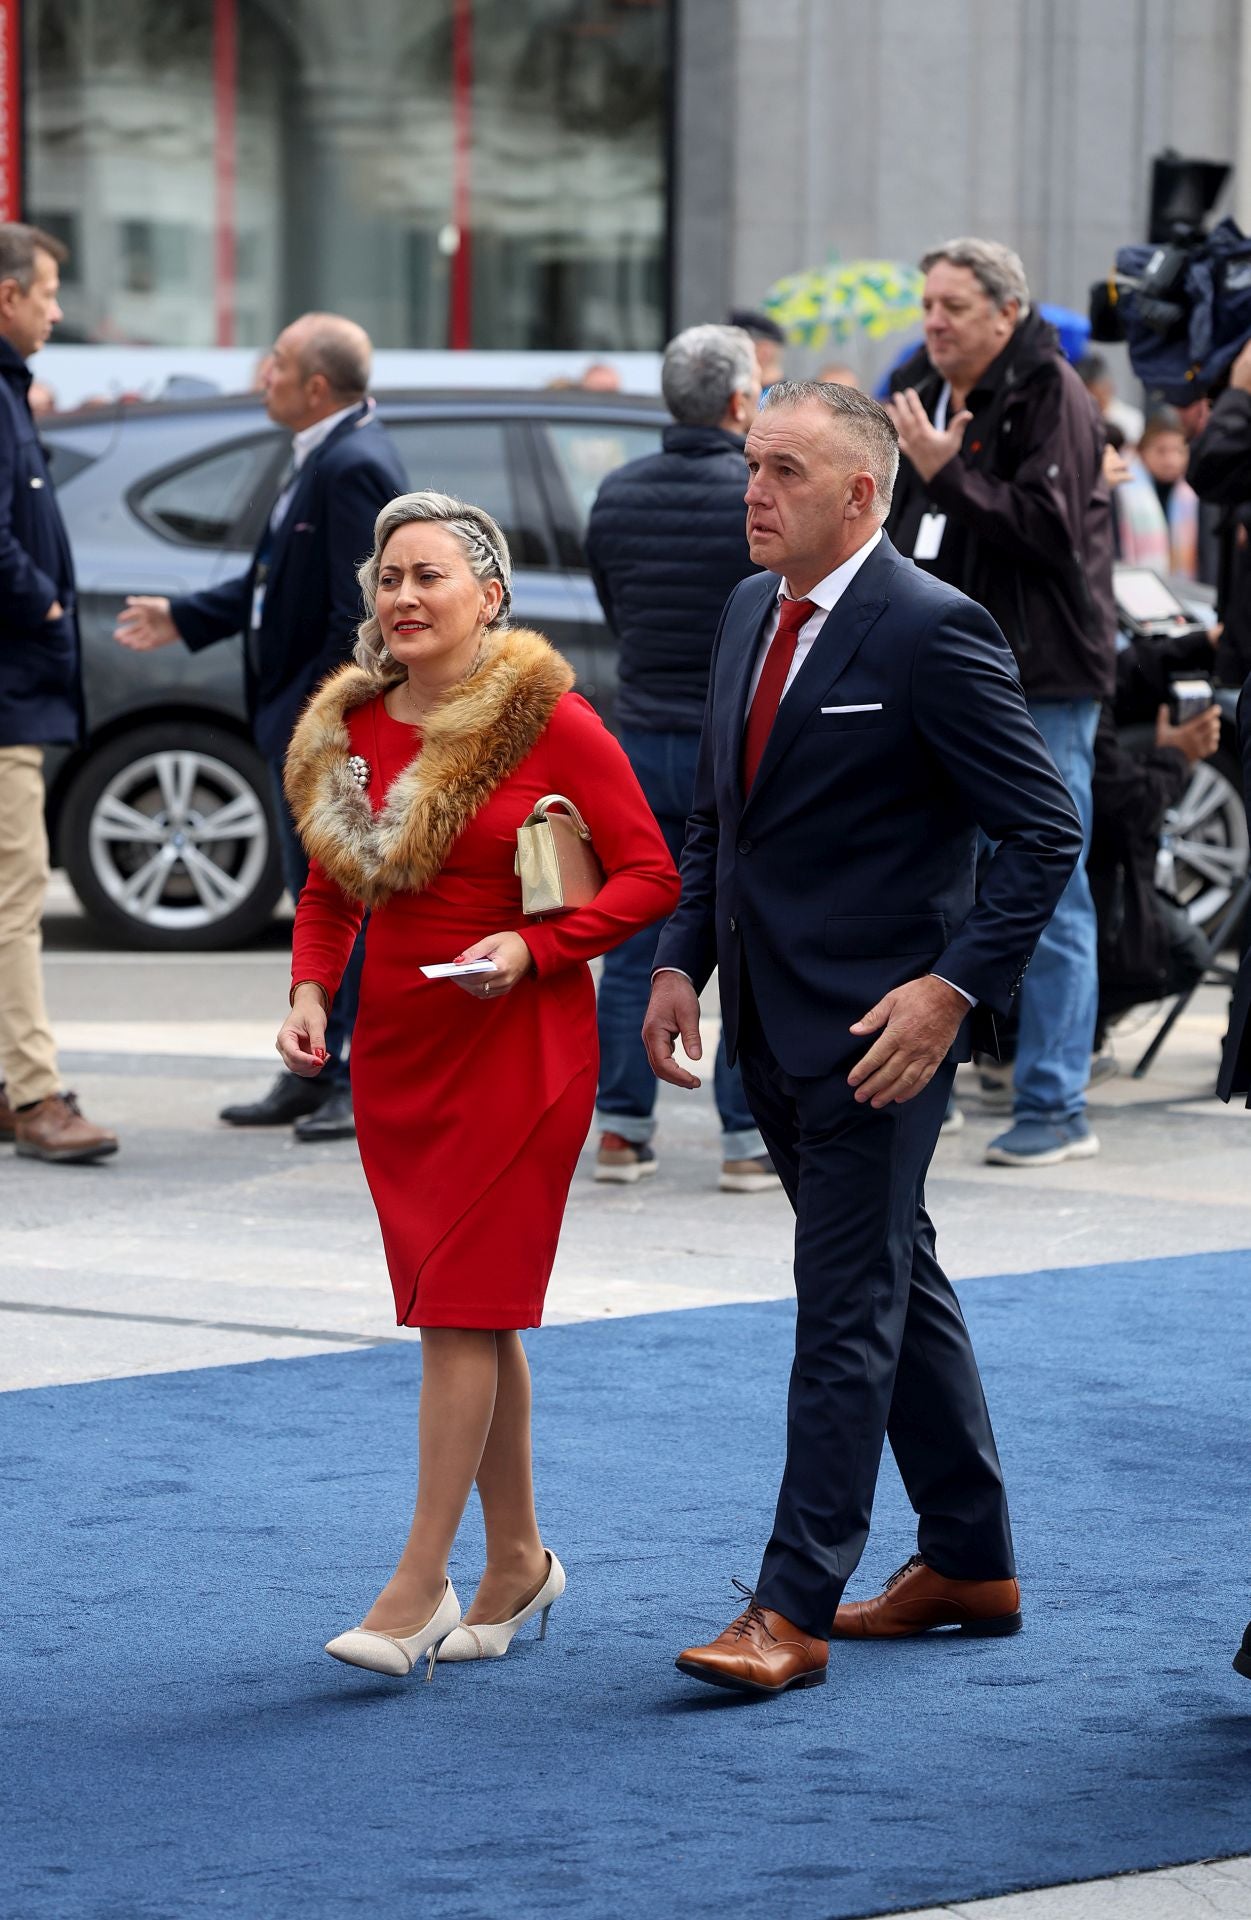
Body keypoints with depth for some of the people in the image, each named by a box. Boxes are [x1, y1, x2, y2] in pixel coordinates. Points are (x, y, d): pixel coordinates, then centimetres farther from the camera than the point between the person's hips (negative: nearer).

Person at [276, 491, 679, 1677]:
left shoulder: (551, 723, -10)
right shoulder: (347, 729, 5)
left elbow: (650, 876, -7)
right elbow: (328, 890, 15)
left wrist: (534, 947, -19)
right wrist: (310, 991, -2)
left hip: (519, 1046, -6)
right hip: (394, 1045, 6)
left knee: (464, 1310, -8)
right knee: (465, 1312, 11)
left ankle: (417, 1587, -8)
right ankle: (517, 1557, 24)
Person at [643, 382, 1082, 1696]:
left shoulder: (932, 632, -15)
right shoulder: (751, 613, 10)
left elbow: (1044, 834, -15)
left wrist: (954, 987, -22)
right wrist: (681, 960, 7)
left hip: (876, 1027, -9)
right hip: (772, 1022, 9)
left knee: (847, 1305, -6)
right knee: (895, 1283, 17)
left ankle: (795, 1608, -4)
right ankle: (969, 1564, 27)